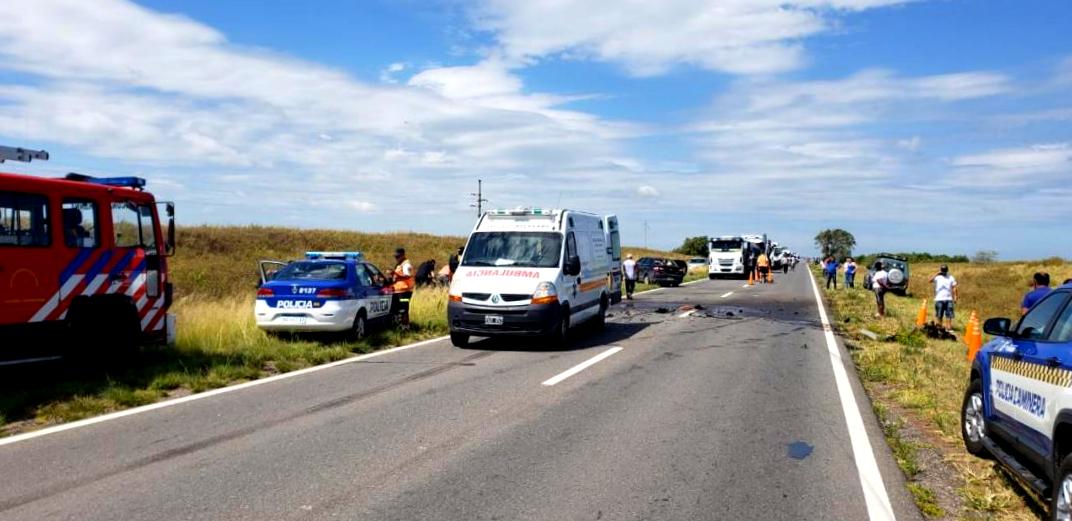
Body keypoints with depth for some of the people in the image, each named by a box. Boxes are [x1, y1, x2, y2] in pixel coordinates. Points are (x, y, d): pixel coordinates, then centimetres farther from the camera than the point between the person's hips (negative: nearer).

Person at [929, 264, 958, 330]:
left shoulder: (951, 278, 8)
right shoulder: (937, 277, 2)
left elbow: (954, 288, 7)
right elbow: (930, 280, -17)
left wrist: (955, 297, -1)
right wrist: (937, 273, -18)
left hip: (948, 299, 1)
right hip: (939, 299, -1)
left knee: (949, 315, -4)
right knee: (939, 315, 6)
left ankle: (949, 326, -1)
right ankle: (940, 326, 16)